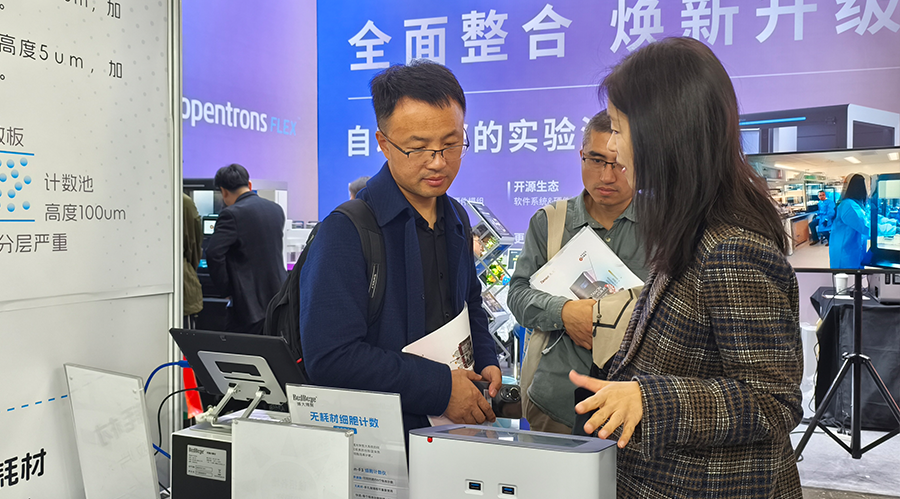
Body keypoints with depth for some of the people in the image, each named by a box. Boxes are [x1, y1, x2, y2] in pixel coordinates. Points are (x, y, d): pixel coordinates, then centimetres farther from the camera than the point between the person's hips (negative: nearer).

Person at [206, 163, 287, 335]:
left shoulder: (232, 214, -11)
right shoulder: (276, 210, 11)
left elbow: (213, 253, -20)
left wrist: (228, 289, -9)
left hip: (249, 302, -7)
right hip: (278, 298, 7)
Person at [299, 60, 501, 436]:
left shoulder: (457, 219, 11)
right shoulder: (344, 232, -15)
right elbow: (330, 357, -21)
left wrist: (486, 361, 9)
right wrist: (441, 388, -18)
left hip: (455, 423, 5)